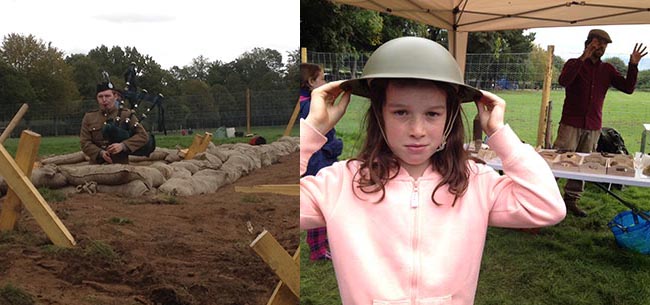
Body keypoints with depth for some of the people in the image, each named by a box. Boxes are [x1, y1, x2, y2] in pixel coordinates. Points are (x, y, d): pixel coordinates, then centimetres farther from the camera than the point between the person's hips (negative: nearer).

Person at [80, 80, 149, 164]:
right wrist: (100, 153, -18)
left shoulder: (126, 115, 2)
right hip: (96, 166, 2)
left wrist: (123, 145, -20)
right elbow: (85, 142, 2)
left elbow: (143, 136, -6)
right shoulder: (89, 117, 9)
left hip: (120, 165, -2)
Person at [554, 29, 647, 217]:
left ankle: (571, 200, 17)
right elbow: (563, 81, -20)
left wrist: (633, 65, -4)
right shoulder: (574, 64, 1)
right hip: (571, 124, -5)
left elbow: (628, 88, 8)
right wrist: (583, 58, -23)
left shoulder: (607, 70, 14)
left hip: (593, 127, 5)